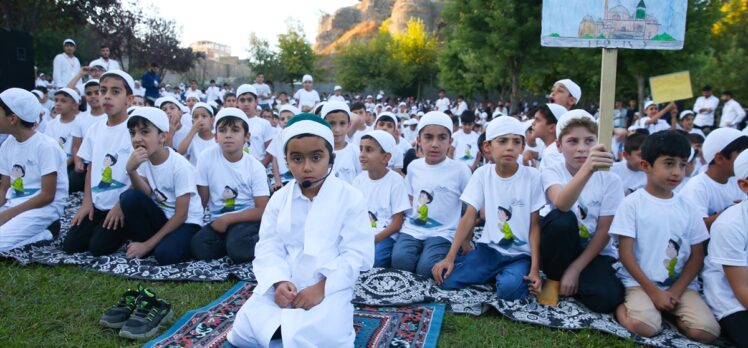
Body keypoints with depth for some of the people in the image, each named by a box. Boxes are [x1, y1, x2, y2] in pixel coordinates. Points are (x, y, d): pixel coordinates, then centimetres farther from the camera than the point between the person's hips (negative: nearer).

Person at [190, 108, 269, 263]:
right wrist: (218, 221, -6)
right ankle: (230, 240, 1)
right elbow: (202, 199, 1)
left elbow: (262, 210, -10)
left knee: (238, 249, -32)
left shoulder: (256, 167, -8)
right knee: (198, 248, -25)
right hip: (218, 220, 3)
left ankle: (257, 243, -1)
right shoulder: (206, 157, -6)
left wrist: (227, 219, -16)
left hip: (247, 219, -3)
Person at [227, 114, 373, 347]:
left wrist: (322, 287, -20)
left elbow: (358, 255, -10)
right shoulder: (279, 198, 6)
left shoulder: (351, 198, -6)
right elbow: (268, 247, 2)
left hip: (328, 287, -3)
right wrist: (279, 281, -17)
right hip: (282, 286, 3)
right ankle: (290, 322, 9)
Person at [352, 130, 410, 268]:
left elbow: (397, 223, -9)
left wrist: (373, 239, -20)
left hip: (385, 235, -4)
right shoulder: (359, 179, 5)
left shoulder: (395, 181, -9)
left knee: (374, 259, -31)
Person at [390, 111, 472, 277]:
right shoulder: (413, 166, 9)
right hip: (412, 229, 3)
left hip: (442, 232, -3)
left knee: (426, 268, -27)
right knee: (399, 260, -26)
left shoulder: (460, 170, -4)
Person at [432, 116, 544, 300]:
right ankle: (495, 274, 7)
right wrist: (450, 257, -16)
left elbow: (535, 225, -6)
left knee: (510, 288, -33)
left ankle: (513, 275, 3)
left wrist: (535, 268, -16)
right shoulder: (482, 173, -4)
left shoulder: (532, 176, -9)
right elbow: (469, 217, -7)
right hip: (489, 247, 2)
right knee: (447, 279, -19)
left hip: (520, 253, -2)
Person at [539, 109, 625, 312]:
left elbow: (604, 232, -9)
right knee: (562, 219, -33)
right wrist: (587, 169, -53)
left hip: (594, 252, 0)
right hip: (561, 248, 0)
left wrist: (575, 269, -17)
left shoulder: (610, 180, -6)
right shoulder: (552, 173, -10)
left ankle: (569, 279, 3)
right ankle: (554, 279, -8)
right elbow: (561, 205, -35)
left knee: (607, 298, -29)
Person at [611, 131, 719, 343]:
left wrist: (676, 291, -7)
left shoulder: (686, 207, 5)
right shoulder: (632, 203, -7)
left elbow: (697, 256, 7)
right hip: (641, 282, -4)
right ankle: (622, 307, 0)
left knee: (707, 332, -18)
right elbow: (626, 253, -9)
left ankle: (670, 310, 6)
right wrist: (653, 292, -13)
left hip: (681, 284, 4)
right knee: (644, 326, -30)